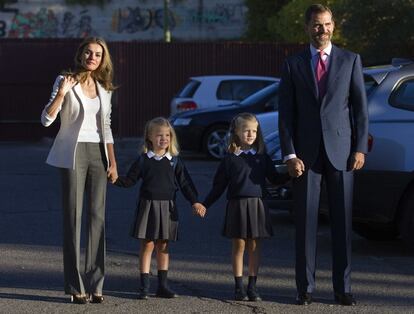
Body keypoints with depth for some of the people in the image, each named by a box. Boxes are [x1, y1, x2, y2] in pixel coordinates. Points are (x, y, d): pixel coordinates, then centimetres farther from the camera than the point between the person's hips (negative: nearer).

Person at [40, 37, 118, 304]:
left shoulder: (104, 88, 12)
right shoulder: (66, 82, -2)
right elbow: (46, 119, -10)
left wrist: (113, 161, 11)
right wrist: (61, 93, -23)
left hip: (98, 154, 5)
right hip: (73, 153, -4)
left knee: (98, 217, 2)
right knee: (73, 217, -4)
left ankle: (95, 284, 6)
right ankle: (76, 286, -1)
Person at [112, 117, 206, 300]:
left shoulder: (175, 161, 5)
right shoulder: (143, 160, 2)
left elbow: (185, 183, 5)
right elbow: (129, 180, 4)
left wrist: (194, 202, -4)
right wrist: (115, 180, -14)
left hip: (167, 207, 1)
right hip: (147, 206, -1)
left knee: (163, 247, 8)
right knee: (147, 245, -1)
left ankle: (162, 286, 14)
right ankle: (144, 287, 2)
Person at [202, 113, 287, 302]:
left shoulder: (262, 157, 8)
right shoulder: (230, 158, 2)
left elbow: (275, 179, 13)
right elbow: (219, 186, 6)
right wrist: (204, 205, 2)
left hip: (256, 205, 2)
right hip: (237, 206, -2)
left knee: (254, 247, 4)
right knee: (238, 245, 2)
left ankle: (252, 287, 10)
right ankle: (239, 287, 8)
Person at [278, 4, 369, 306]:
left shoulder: (350, 60, 8)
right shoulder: (293, 65, 8)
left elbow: (361, 107, 6)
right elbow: (286, 113, 5)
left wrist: (360, 148, -3)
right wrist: (290, 155, -5)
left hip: (341, 151, 0)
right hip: (306, 153, 0)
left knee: (343, 221, 1)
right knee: (306, 221, 0)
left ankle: (343, 288, 7)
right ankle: (305, 287, 6)